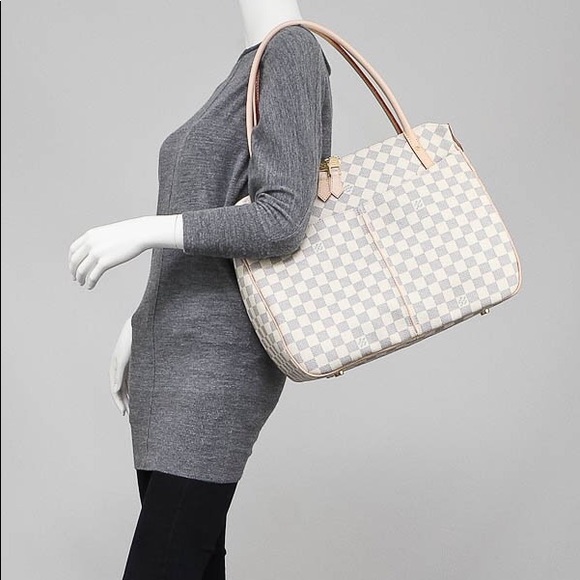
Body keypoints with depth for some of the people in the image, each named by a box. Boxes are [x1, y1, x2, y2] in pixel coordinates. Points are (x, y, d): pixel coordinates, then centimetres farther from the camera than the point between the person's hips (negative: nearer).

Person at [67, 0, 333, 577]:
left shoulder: (293, 52, -11)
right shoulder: (246, 73, 17)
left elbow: (281, 221, -22)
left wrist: (142, 231, -20)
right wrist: (138, 325, 19)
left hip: (217, 362, -9)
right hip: (175, 353, 9)